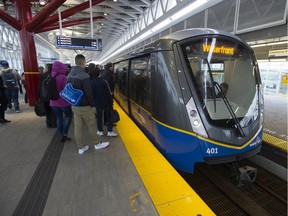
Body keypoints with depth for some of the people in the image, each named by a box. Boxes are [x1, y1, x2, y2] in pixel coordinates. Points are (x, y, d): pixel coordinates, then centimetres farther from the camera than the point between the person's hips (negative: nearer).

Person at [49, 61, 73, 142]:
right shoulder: (62, 77, -16)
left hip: (53, 102, 6)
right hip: (63, 101, -6)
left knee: (59, 119, 13)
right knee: (68, 116, 12)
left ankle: (62, 135, 22)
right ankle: (64, 134, 4)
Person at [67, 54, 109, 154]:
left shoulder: (69, 75, 5)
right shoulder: (84, 76, -20)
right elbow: (89, 93, -21)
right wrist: (92, 105, -10)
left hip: (74, 105, 7)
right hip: (84, 106, -7)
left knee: (77, 126, 11)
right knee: (91, 125, 9)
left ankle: (81, 147, 23)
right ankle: (97, 144, 26)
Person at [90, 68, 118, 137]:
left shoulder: (91, 83, -6)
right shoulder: (103, 81, -15)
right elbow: (108, 93, -13)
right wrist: (111, 102, -4)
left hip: (97, 103, 2)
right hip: (106, 102, -2)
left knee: (99, 117, 13)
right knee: (109, 116, 9)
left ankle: (100, 131, 21)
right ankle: (110, 131, 12)